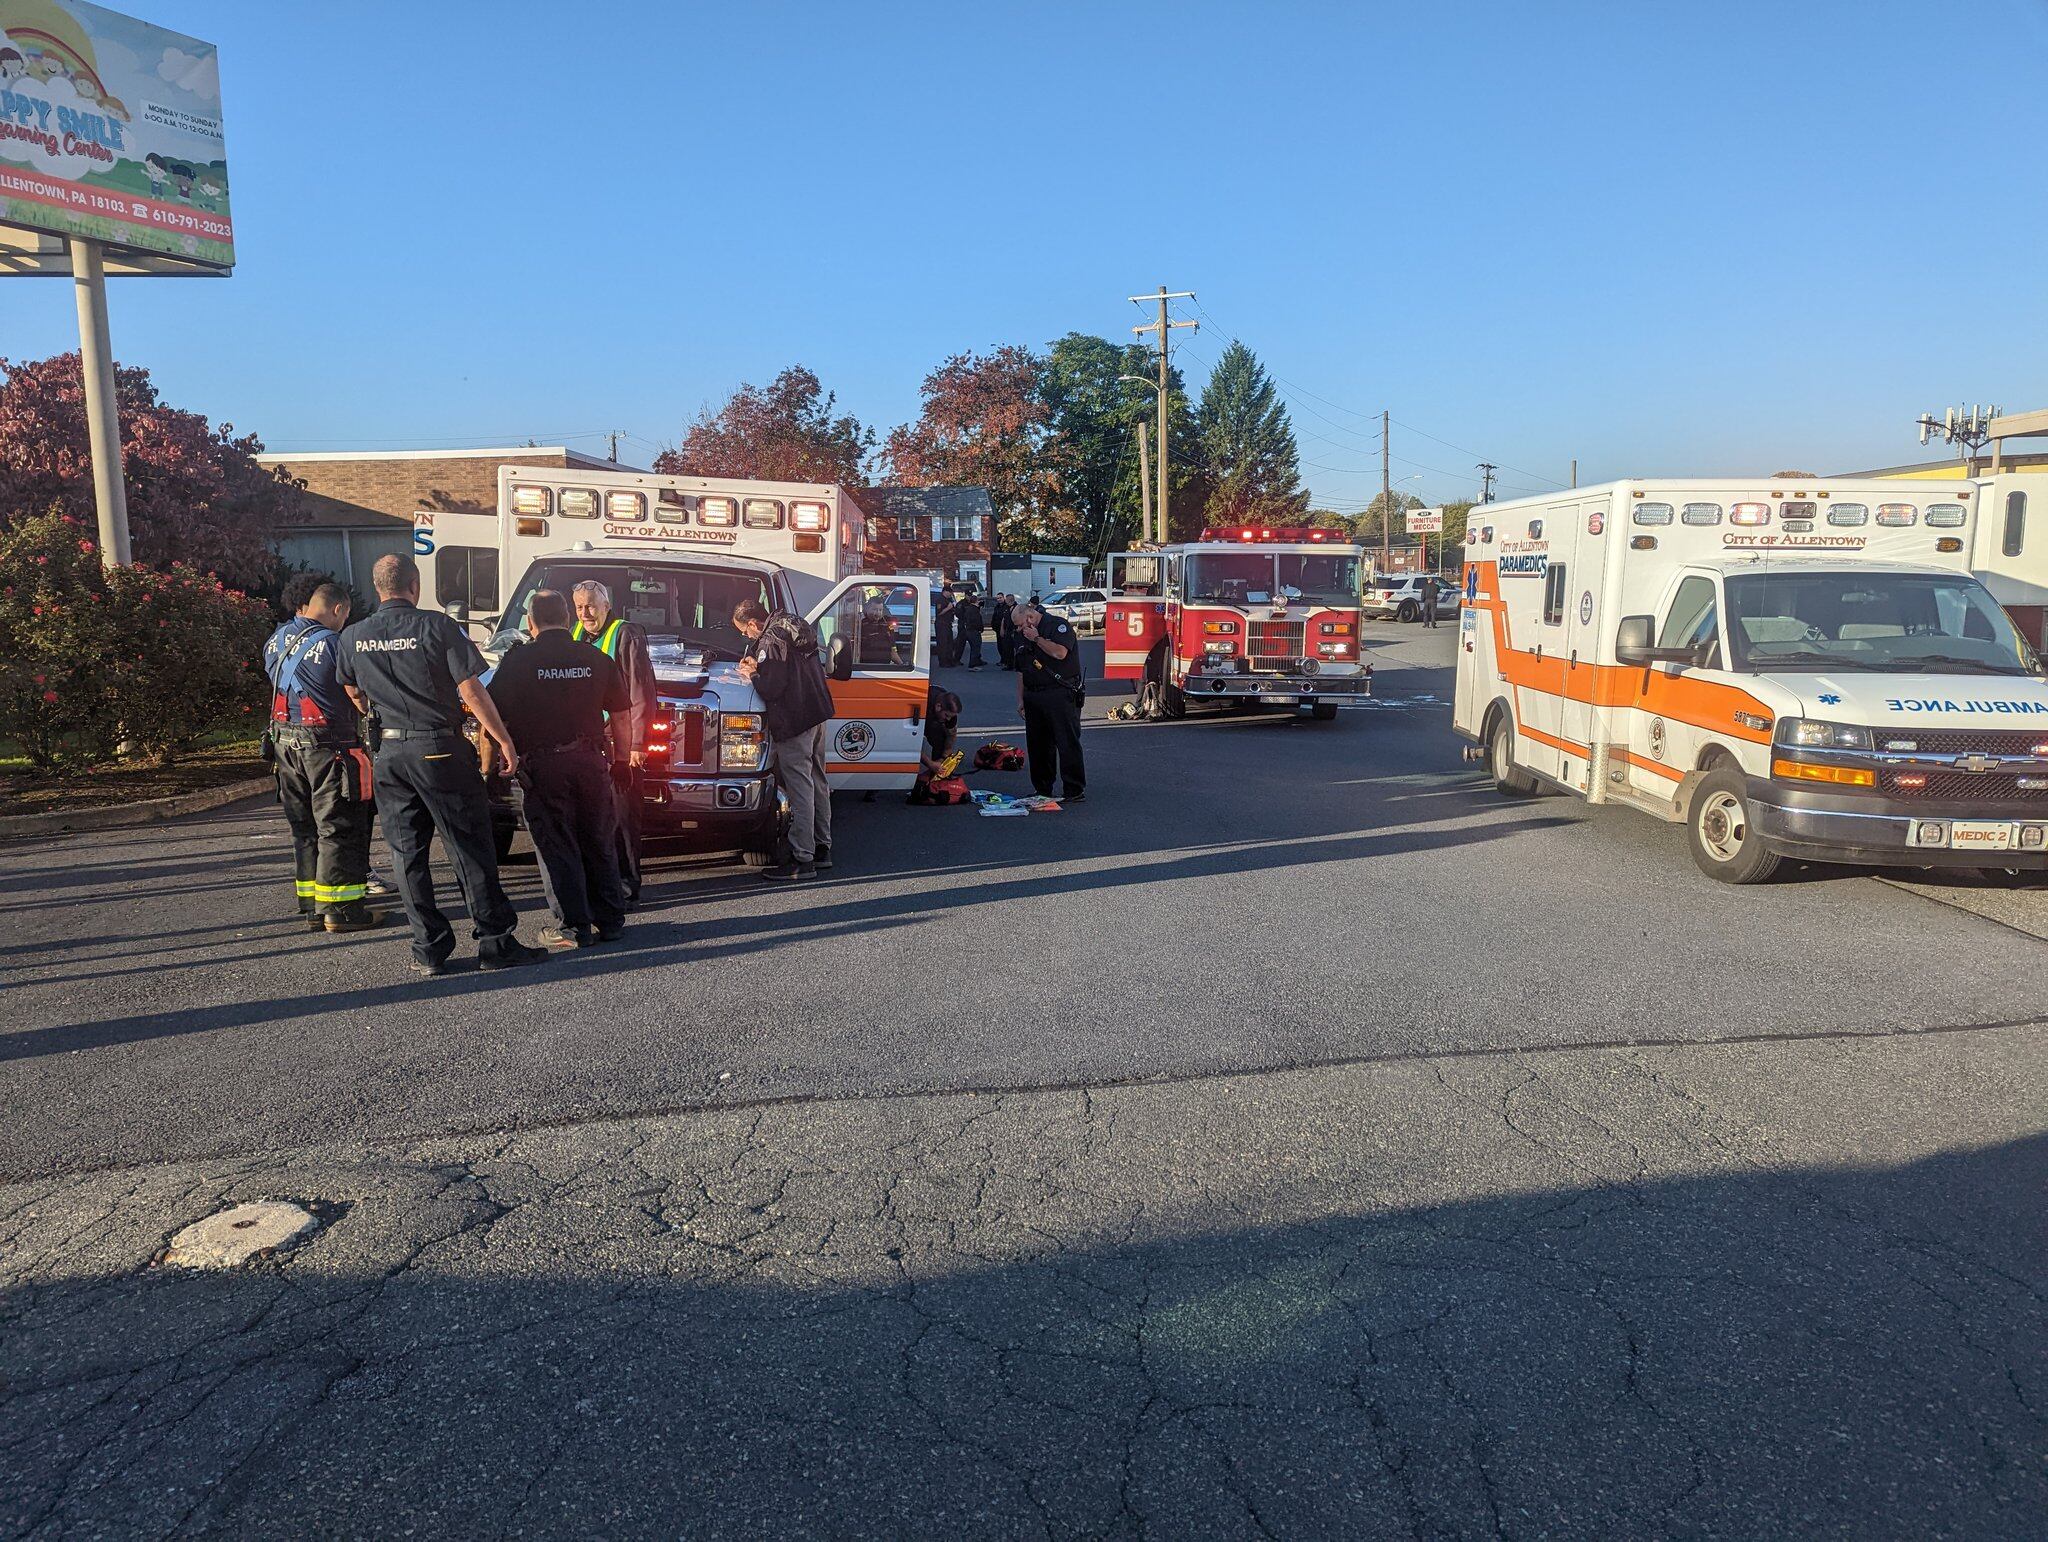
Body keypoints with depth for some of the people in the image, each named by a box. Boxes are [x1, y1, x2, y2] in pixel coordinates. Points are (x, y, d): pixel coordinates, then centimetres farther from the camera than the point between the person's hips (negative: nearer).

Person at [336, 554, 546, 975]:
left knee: (408, 854, 10)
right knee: (470, 848, 2)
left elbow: (354, 693, 19)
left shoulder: (352, 638, 5)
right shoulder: (436, 627, -9)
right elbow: (471, 691, -11)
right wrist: (504, 741, -4)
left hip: (390, 753, 4)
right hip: (440, 748, -4)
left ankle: (428, 949, 13)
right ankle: (495, 942, 6)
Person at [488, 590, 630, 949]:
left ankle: (572, 926, 7)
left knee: (557, 849, 5)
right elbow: (622, 713, 10)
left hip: (542, 765, -3)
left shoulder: (518, 660, -5)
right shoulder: (596, 658, 3)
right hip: (590, 760, 3)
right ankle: (610, 921, 19)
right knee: (599, 845, 13)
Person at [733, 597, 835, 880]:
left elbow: (771, 688, -20)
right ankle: (822, 848, 26)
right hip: (817, 713, 10)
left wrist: (753, 675, -2)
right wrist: (758, 666, 12)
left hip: (794, 722, -10)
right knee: (817, 784, 16)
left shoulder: (770, 642, -16)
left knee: (800, 789, -8)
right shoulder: (795, 626, 13)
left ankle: (802, 859, -6)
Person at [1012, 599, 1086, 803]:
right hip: (1034, 697, 7)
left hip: (1061, 696, -7)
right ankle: (1042, 790, 17)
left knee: (1068, 743, -8)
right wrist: (1020, 699, 14)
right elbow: (1021, 671, 20)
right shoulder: (1023, 636, 18)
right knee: (1037, 745, 9)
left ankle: (1075, 790, -6)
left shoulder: (1058, 625, -4)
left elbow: (1060, 652, -20)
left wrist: (1037, 638, -10)